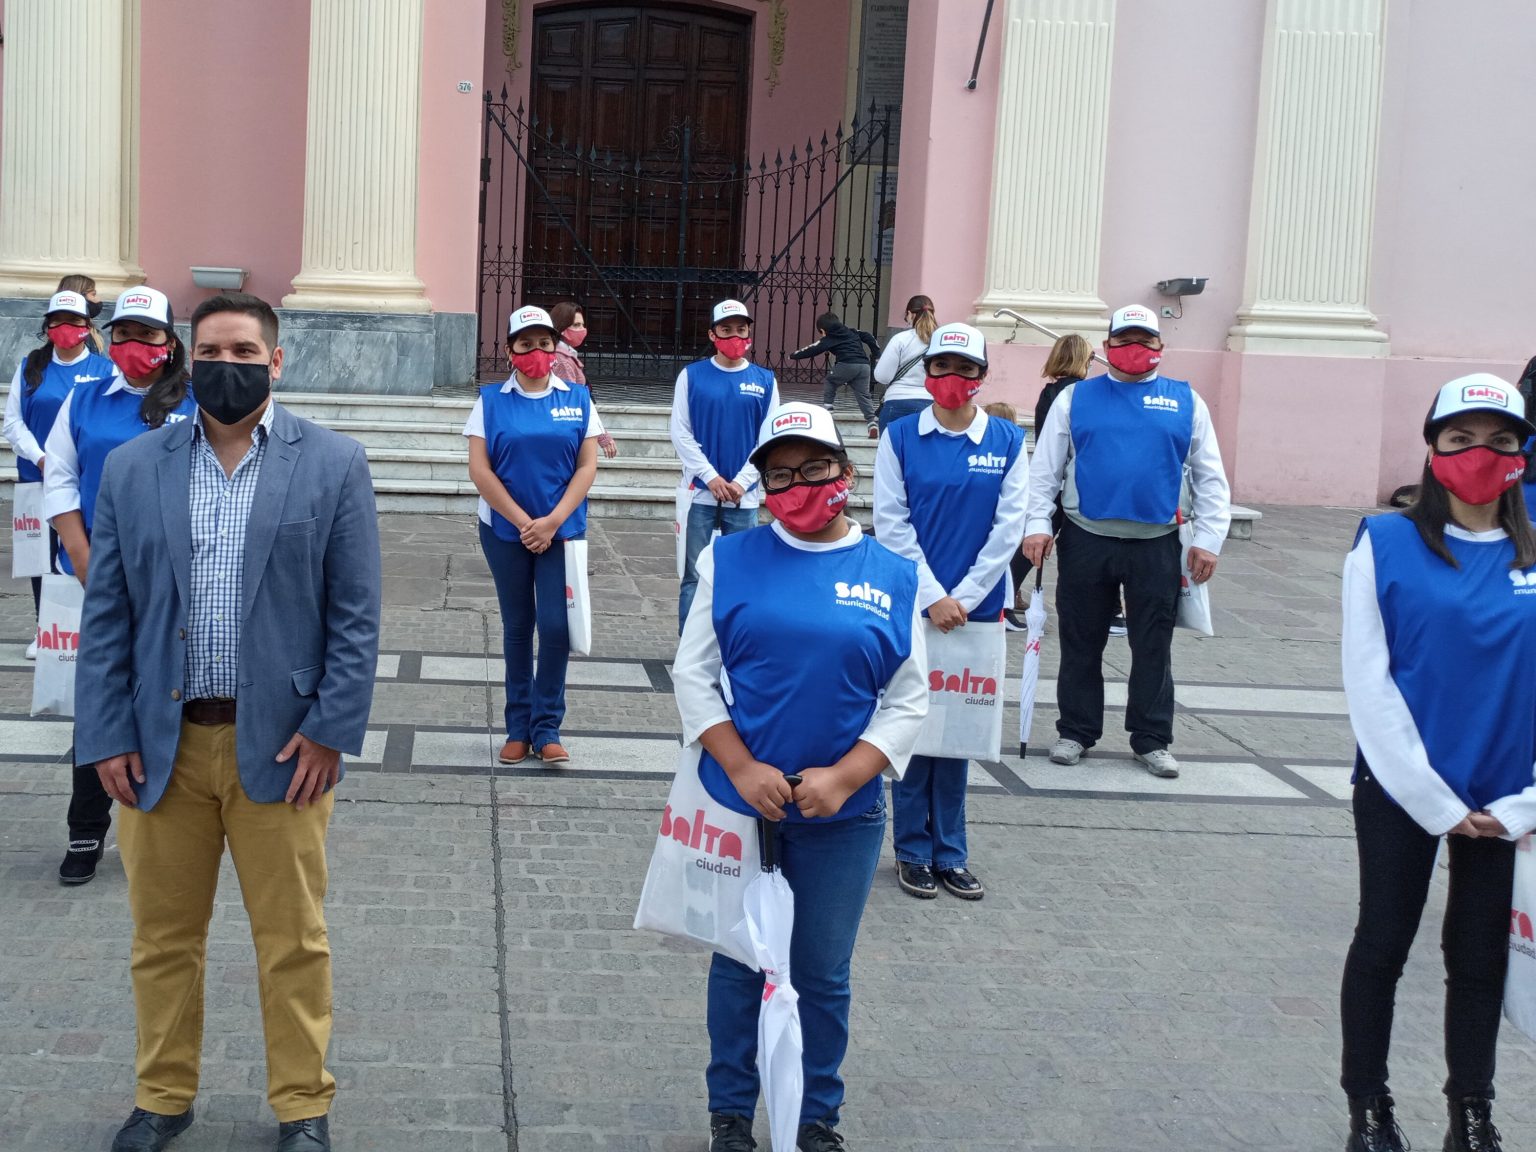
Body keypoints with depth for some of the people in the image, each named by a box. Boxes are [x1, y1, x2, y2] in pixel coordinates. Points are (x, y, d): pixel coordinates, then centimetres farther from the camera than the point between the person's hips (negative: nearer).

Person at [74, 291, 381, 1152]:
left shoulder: (333, 463, 0)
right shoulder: (132, 469, 7)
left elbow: (356, 614, -2)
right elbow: (105, 617, 6)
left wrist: (330, 729, -9)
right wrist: (108, 736, -2)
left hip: (281, 744, -2)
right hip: (160, 744, 2)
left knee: (292, 941, 7)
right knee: (164, 937, 13)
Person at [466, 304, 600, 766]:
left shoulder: (577, 398, 1)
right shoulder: (491, 400, -1)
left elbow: (588, 466, -1)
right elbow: (480, 469, -5)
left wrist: (552, 521, -11)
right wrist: (523, 522, -11)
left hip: (561, 530, 0)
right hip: (506, 530, 0)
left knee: (556, 625, -6)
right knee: (517, 626, 8)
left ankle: (547, 728, 7)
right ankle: (519, 728, 18)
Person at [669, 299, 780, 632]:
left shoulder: (764, 380, 5)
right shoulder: (692, 375, 2)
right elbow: (680, 432, -2)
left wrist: (740, 482, -8)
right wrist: (711, 477, -10)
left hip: (744, 496, 1)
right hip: (700, 492, -1)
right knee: (695, 576, 1)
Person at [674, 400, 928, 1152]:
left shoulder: (894, 577, -2)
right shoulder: (731, 560, -3)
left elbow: (907, 702, -2)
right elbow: (693, 674, -3)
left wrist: (841, 779, -14)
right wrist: (742, 769, -14)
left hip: (844, 817, 0)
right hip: (739, 801, 0)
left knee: (824, 973, 13)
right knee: (739, 961, 13)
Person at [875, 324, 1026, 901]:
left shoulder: (1007, 441, 1)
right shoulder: (900, 437, -1)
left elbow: (1008, 527, -2)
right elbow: (891, 523, -4)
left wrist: (963, 598, -8)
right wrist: (932, 597, -11)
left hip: (975, 607, 1)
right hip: (912, 604, -1)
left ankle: (950, 852, 17)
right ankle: (913, 850, 15)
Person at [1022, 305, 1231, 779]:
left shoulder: (1186, 401, 7)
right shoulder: (1075, 397, 5)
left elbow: (1209, 476, 7)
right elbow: (1044, 467, 4)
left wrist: (1208, 539, 0)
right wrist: (1036, 524, -6)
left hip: (1156, 545, 0)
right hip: (1087, 541, 0)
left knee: (1153, 646, 7)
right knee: (1081, 642, 9)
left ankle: (1152, 740, 18)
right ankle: (1076, 731, 22)